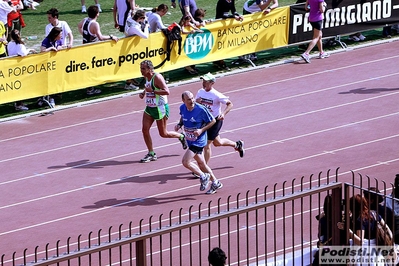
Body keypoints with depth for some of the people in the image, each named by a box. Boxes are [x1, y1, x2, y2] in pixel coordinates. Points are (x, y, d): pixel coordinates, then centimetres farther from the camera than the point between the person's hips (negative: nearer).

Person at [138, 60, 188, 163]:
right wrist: (143, 93, 5)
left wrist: (152, 90, -34)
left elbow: (167, 91, -30)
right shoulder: (147, 77, 4)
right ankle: (151, 154, 7)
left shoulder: (157, 77, -22)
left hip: (160, 108, -8)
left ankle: (181, 136, 31)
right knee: (145, 130, -3)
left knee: (163, 134, 4)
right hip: (149, 108, 8)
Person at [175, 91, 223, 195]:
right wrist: (179, 124, -2)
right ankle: (215, 183, 31)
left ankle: (203, 176, 4)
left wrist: (202, 130, -20)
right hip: (190, 140, 7)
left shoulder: (201, 109, -21)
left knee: (185, 161, -16)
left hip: (198, 140, -7)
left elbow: (213, 121, -9)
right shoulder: (182, 108, -4)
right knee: (201, 163, 15)